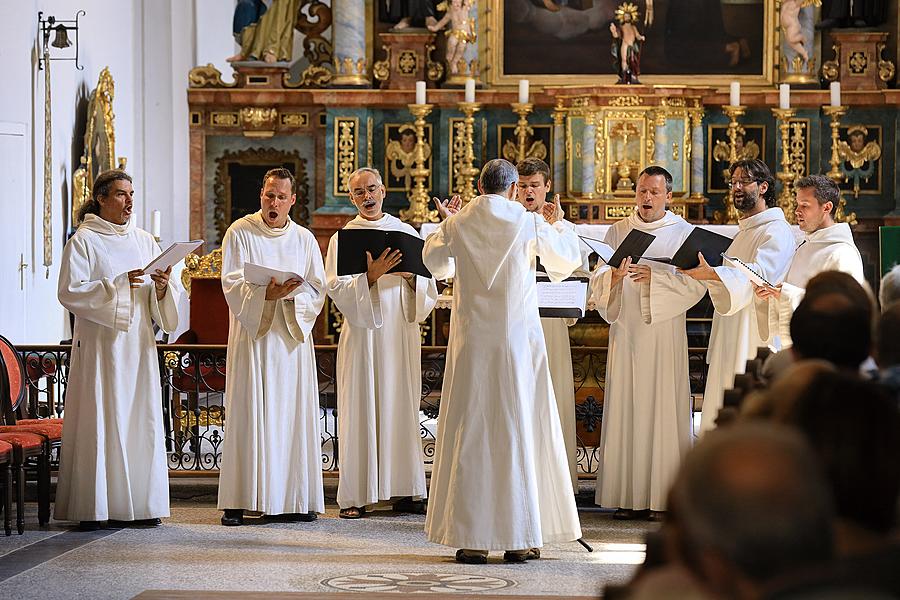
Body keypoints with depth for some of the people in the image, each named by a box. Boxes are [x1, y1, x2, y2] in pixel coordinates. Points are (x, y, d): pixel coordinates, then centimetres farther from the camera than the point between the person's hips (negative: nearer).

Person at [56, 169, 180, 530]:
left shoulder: (145, 241, 14)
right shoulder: (83, 241, -1)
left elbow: (164, 298, 14)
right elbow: (69, 292, -11)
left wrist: (162, 286, -9)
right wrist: (116, 286, -19)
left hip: (138, 344, 5)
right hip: (100, 344, -5)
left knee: (142, 419, 2)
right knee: (100, 422, -6)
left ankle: (140, 504, 7)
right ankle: (93, 507, -4)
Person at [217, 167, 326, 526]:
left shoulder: (304, 239, 11)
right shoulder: (240, 233, 2)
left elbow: (318, 290, 6)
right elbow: (232, 285, -6)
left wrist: (292, 293, -15)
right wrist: (266, 294, -23)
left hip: (293, 336, 3)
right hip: (252, 335, -3)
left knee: (293, 412, 0)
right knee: (248, 413, -6)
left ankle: (294, 499, 3)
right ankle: (238, 502, -6)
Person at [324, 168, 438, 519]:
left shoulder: (406, 233, 12)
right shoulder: (343, 238, 4)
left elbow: (428, 285, 10)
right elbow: (337, 288, -7)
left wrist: (410, 275, -10)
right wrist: (371, 276, -20)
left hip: (402, 331, 3)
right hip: (362, 332, -3)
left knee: (402, 407, 3)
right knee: (360, 409, -4)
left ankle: (406, 491, 7)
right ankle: (354, 496, -3)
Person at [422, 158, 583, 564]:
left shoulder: (457, 225, 2)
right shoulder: (529, 224, -3)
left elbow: (436, 263, 21)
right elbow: (569, 259, 12)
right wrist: (559, 222, 31)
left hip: (471, 343, 1)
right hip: (518, 340, -1)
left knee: (470, 435, 4)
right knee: (519, 433, 4)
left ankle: (471, 540, 2)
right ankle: (520, 539, 5)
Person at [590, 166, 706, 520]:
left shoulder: (684, 233, 4)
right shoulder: (617, 232, 11)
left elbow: (696, 284, -7)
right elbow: (597, 283, 3)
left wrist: (655, 278, -19)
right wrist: (614, 277, -18)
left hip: (666, 335, -2)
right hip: (626, 332, 2)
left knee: (663, 408, -4)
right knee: (625, 408, 0)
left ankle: (662, 496, -1)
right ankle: (627, 495, 3)